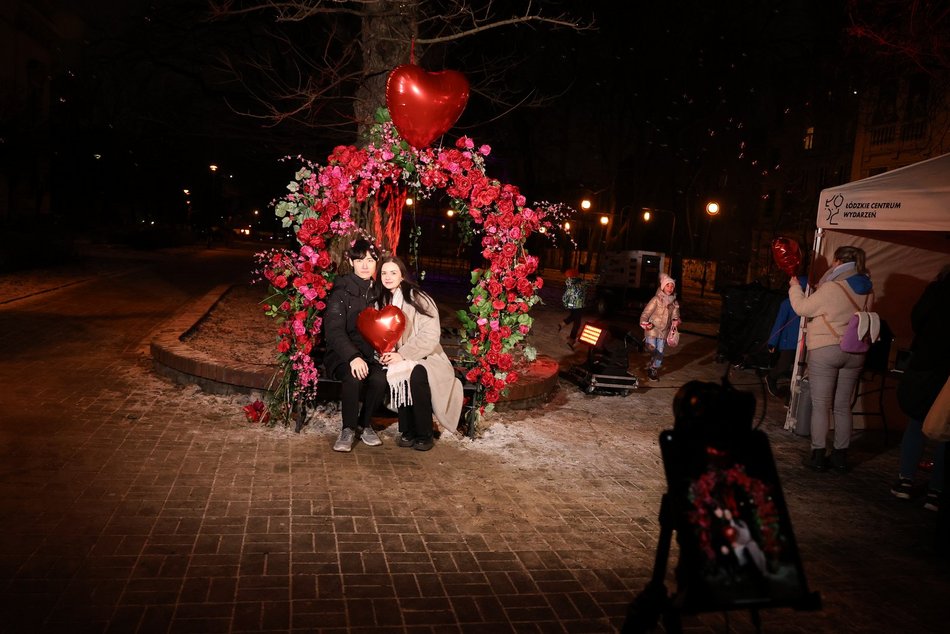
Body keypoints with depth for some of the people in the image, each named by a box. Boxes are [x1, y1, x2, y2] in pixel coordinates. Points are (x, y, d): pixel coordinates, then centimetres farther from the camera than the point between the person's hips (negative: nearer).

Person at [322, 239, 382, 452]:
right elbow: (334, 330, -15)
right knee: (354, 376, -35)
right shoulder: (342, 291, -4)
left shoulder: (379, 291, 10)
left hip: (371, 354, 3)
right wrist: (353, 357, -31)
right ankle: (348, 429, -15)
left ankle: (365, 424, -5)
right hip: (343, 355, -3)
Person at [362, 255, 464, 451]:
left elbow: (430, 336, -14)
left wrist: (402, 354, -21)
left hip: (423, 358, -4)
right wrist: (384, 353, -11)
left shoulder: (419, 299, -6)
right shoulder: (381, 302, 12)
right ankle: (407, 431, -13)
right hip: (395, 359, 4)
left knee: (417, 376, -37)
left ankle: (424, 435, -19)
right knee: (378, 378, -29)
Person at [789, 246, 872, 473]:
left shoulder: (831, 289, -16)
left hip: (825, 350, -6)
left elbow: (802, 308, -7)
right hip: (855, 352, 6)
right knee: (843, 406, 13)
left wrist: (795, 287, 9)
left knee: (821, 405, 1)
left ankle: (818, 455, 4)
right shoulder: (866, 290, 5)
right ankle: (841, 456, 17)